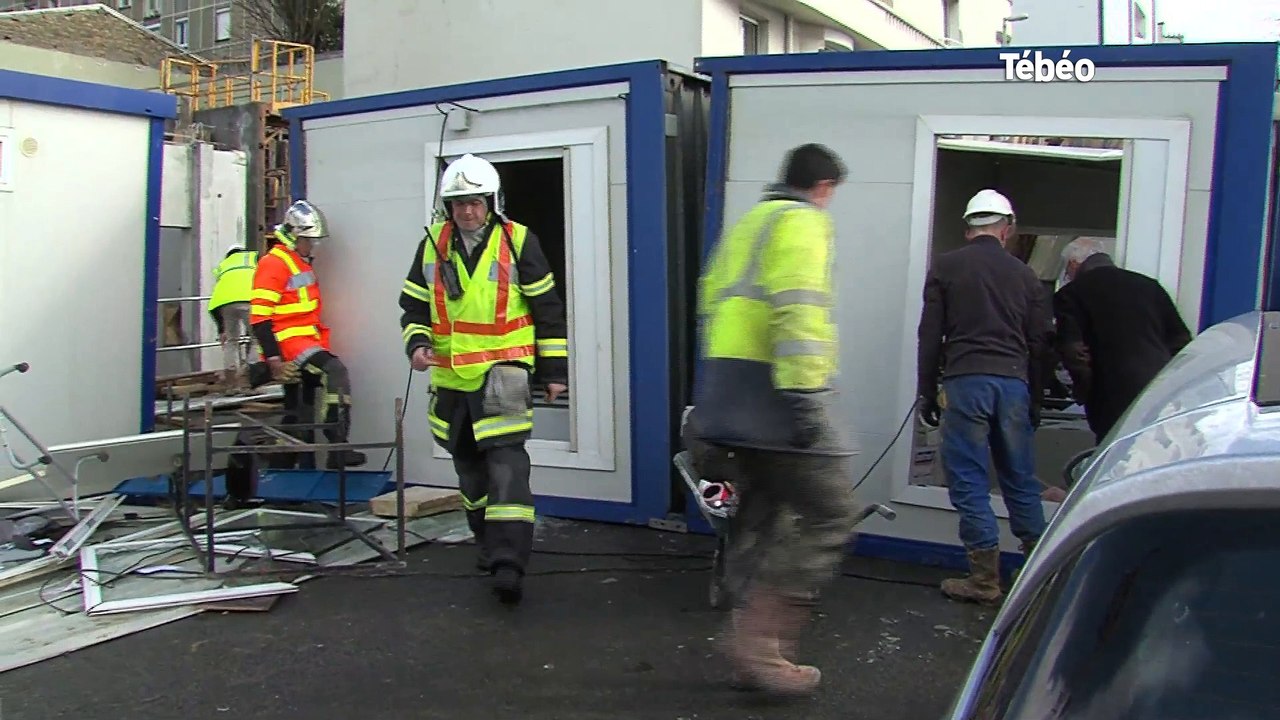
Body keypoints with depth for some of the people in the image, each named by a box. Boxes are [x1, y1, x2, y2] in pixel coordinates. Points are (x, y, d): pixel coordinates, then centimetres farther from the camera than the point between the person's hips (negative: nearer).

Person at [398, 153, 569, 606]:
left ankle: (508, 563, -13)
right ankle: (489, 545, 32)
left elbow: (547, 308, 1)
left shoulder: (518, 242, -4)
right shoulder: (433, 244, 6)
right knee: (469, 467, 15)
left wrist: (554, 369, 1)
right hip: (452, 377, 5)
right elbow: (413, 304, 13)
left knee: (507, 465, -13)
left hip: (504, 374, -5)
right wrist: (417, 342, -7)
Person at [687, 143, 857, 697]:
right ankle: (760, 640, -8)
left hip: (725, 393, 10)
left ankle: (754, 651, 19)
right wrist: (806, 398, -24)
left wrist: (708, 404, 27)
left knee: (758, 519, 14)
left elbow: (713, 305, 24)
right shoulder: (804, 223, -4)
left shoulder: (747, 224, 24)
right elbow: (800, 312, -20)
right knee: (829, 515, -5)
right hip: (772, 391, -9)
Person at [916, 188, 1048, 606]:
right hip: (1013, 384, 4)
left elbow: (930, 336, 1)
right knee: (1021, 480, 14)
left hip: (965, 382, -3)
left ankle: (985, 578, 3)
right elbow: (1038, 344, 13)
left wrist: (926, 392, 7)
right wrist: (1034, 403, 21)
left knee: (969, 481, 1)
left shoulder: (945, 268, 4)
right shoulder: (1025, 275, 12)